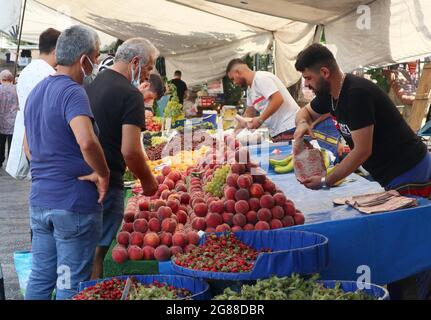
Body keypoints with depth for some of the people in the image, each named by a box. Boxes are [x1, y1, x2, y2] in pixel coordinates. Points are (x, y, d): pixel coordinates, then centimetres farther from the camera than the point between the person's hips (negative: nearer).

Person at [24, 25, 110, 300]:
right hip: (75, 203, -8)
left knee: (40, 278, 18)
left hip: (39, 200, 8)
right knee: (71, 286, 3)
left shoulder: (36, 92, 12)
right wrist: (103, 174, -19)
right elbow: (86, 142, -33)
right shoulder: (73, 92, -16)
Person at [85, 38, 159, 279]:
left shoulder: (92, 85, 11)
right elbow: (130, 151, -20)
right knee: (99, 251, 2)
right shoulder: (130, 95, -13)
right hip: (105, 185, -8)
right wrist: (148, 180, -4)